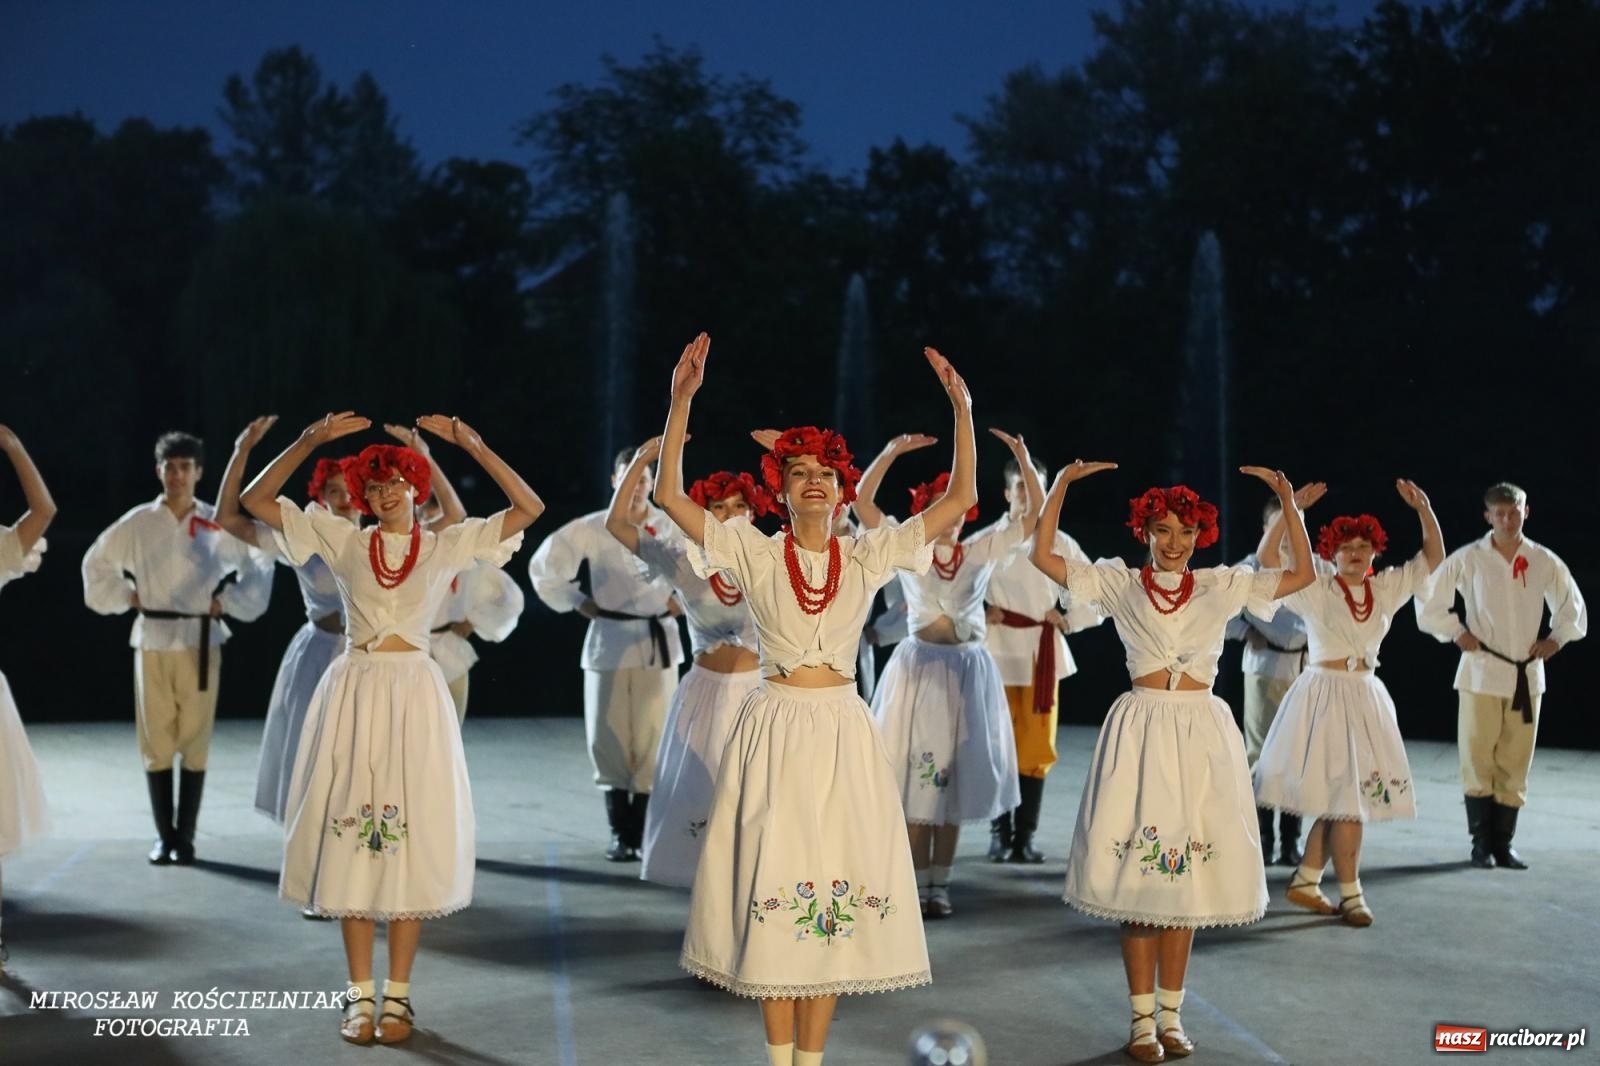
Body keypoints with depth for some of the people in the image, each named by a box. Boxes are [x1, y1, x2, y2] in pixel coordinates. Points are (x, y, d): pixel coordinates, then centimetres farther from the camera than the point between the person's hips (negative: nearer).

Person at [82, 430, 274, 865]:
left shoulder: (217, 524, 0)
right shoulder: (138, 522, 2)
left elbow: (259, 564, 9)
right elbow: (97, 562, 15)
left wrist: (229, 602, 2)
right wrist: (125, 596, 6)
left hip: (200, 642, -1)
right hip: (152, 641, 1)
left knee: (194, 742, 0)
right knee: (156, 742, 3)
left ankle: (185, 836, 9)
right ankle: (163, 835, 14)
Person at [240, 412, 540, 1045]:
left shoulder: (448, 545, 4)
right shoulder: (343, 541, 6)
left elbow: (529, 507, -3)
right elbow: (256, 501, 4)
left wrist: (472, 445, -9)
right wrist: (310, 440, -4)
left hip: (414, 693, -1)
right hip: (352, 691, 1)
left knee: (412, 839, 1)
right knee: (352, 840, 2)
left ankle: (398, 994, 9)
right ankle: (361, 996, 10)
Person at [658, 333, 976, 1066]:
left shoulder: (869, 556, 4)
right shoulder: (754, 553, 0)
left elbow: (961, 498, 2)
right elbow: (668, 494, -8)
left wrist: (962, 409, -5)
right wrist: (682, 400, -16)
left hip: (842, 731, 2)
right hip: (775, 727, -1)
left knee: (836, 891, 3)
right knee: (771, 891, 1)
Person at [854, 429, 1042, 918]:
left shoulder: (983, 549, 5)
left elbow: (1036, 512, 2)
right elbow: (862, 500, -9)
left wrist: (1023, 460, -10)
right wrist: (891, 452, -19)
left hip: (968, 668, 2)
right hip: (918, 665, -2)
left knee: (954, 778, 6)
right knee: (916, 776, -2)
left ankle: (940, 884, 13)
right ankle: (917, 886, 4)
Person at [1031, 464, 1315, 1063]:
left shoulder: (1222, 585, 9)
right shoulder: (1119, 582, 4)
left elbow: (1302, 575, 8)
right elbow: (1042, 556, -2)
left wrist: (1287, 501, 2)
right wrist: (1061, 484, -7)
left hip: (1201, 734, 2)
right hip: (1141, 730, -2)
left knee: (1186, 875, 6)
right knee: (1138, 875, -2)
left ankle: (1171, 1014, 17)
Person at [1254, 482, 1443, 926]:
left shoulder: (1387, 588, 8)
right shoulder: (1316, 589, -5)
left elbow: (1433, 557, 10)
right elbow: (1267, 558, -15)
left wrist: (1423, 508, -3)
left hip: (1366, 698, 6)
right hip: (1326, 695, -6)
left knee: (1344, 799, 9)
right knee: (1345, 797, -6)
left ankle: (1305, 881, 20)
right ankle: (1351, 894, 3)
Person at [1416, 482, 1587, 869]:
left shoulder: (1545, 562, 2)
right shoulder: (1469, 559, -4)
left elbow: (1573, 610, 17)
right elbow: (1428, 601, 4)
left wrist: (1556, 639, 2)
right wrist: (1457, 633, -4)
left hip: (1527, 676, 2)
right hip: (1482, 673, -2)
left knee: (1514, 765, 6)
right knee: (1478, 762, -1)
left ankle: (1503, 844, 15)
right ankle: (1481, 844, 10)